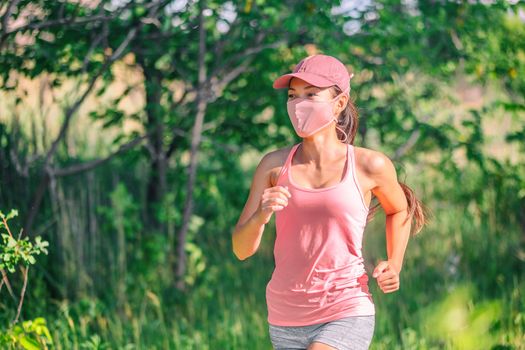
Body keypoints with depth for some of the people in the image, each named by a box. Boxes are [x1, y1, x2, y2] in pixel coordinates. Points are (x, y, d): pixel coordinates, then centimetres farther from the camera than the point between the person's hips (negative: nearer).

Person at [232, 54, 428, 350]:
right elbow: (242, 249, 0)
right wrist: (261, 216, -21)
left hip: (346, 316, -4)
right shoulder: (275, 165, 0)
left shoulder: (369, 165, -4)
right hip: (286, 320, 4)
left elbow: (399, 210, 18)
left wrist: (393, 268, 3)